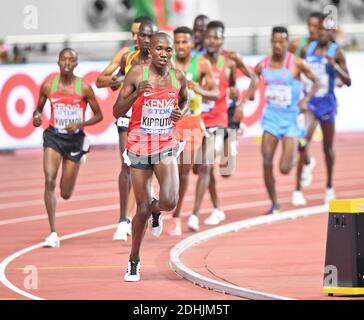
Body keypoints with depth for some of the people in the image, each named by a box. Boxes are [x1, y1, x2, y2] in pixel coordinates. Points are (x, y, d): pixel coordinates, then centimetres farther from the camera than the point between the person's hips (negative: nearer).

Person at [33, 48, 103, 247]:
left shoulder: (84, 87, -7)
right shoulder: (48, 86, -2)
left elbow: (98, 115, -1)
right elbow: (39, 109, 13)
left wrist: (80, 124, -18)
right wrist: (37, 117, -11)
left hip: (75, 139, 0)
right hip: (53, 136, 1)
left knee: (66, 194, 6)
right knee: (50, 180, -22)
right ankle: (53, 233, -19)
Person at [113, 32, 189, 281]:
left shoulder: (178, 78, 1)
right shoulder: (137, 74, -7)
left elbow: (185, 100, 24)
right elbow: (117, 112, -7)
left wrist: (181, 113, 1)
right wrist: (136, 94, -23)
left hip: (166, 145, 1)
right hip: (139, 146, -1)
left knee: (169, 202, -19)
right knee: (142, 208, 1)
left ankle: (155, 210, 21)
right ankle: (134, 262, 21)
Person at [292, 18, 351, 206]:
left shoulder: (336, 53, -6)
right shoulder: (307, 50, 2)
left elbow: (348, 82, -9)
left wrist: (335, 66, -23)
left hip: (327, 104, -1)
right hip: (309, 101, 1)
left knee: (328, 147, 11)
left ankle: (329, 187, 28)